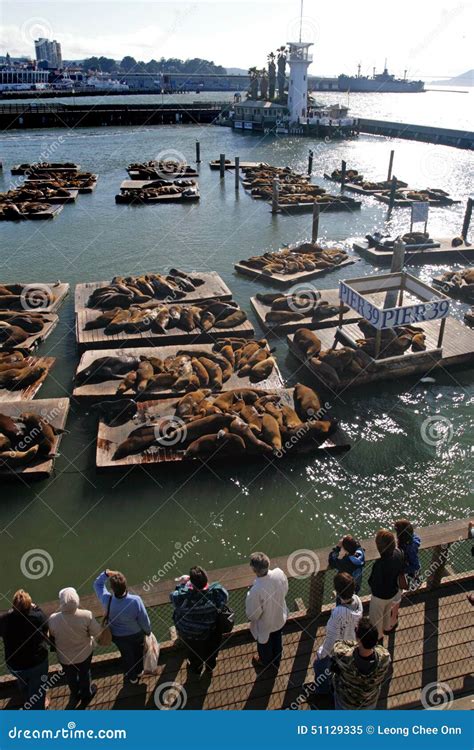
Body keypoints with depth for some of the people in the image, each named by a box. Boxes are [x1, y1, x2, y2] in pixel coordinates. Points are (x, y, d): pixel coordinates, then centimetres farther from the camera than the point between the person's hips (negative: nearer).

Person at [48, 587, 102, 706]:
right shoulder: (86, 615, -35)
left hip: (65, 656, 1)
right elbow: (97, 632, -19)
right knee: (84, 673, 30)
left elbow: (52, 637, -12)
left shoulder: (53, 619, -32)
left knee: (70, 676, 31)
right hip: (84, 653, -1)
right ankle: (86, 695, 54)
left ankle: (75, 695, 57)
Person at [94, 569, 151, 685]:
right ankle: (139, 671, 58)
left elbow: (98, 584, -14)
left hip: (118, 636, 1)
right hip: (137, 634, -1)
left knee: (127, 656, 29)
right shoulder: (135, 600, -39)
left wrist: (105, 574, -31)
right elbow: (144, 620, -22)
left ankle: (132, 678, 53)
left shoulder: (107, 600, -35)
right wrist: (148, 631, -2)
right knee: (138, 653, 31)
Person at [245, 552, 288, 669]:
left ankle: (265, 662, 59)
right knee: (277, 641, 34)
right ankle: (276, 661, 61)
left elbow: (252, 615, -27)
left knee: (264, 645, 30)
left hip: (265, 625, -4)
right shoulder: (279, 573, -30)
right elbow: (285, 591, -8)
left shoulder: (256, 590, -44)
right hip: (280, 617, 4)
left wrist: (249, 599, -12)